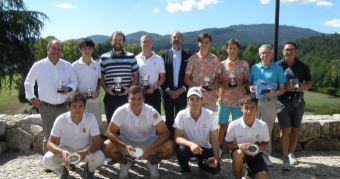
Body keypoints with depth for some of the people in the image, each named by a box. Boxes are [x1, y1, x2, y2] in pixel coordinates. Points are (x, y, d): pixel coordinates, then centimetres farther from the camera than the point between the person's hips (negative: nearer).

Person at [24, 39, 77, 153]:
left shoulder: (67, 65, 3)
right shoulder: (38, 65, -1)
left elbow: (74, 82, 7)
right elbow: (28, 83, 10)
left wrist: (69, 88, -14)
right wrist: (31, 98, 3)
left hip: (64, 106, 1)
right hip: (46, 107, -1)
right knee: (48, 136, 10)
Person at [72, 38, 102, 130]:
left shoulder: (97, 65, 6)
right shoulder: (75, 65, -1)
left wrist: (97, 91, -5)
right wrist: (79, 93, -15)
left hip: (94, 99, 3)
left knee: (97, 122, 10)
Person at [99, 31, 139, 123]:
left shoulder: (131, 57, 6)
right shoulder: (104, 58, 6)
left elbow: (135, 76, 8)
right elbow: (101, 77, 9)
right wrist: (106, 89, -7)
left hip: (127, 96, 0)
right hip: (110, 97, 0)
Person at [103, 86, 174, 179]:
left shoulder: (151, 112, -22)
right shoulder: (121, 111, -22)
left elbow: (164, 133, -20)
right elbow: (110, 132, -17)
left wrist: (149, 148, -33)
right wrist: (125, 146, -32)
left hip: (149, 143, 0)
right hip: (127, 143, 0)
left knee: (169, 146, -26)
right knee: (107, 146, -27)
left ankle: (152, 163, 8)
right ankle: (124, 163, 7)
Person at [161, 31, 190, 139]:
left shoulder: (188, 57, 5)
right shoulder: (165, 55, 5)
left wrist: (182, 90, -9)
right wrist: (168, 90, -9)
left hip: (182, 93, 0)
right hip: (168, 93, 0)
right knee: (169, 119, 5)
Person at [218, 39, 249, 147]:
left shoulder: (244, 64, 4)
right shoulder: (222, 64, 7)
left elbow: (247, 81, 6)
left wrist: (241, 83, -14)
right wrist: (224, 84, -11)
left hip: (239, 99, -1)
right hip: (224, 98, 1)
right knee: (222, 124, 4)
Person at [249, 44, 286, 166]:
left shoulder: (277, 69, 1)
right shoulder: (254, 68, 8)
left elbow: (282, 88, 1)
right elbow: (249, 83, 16)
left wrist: (275, 93, -18)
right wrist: (250, 88, -7)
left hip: (270, 102, -2)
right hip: (254, 101, 2)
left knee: (267, 129, 4)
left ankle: (265, 155, 17)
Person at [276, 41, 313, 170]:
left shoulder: (302, 66, 5)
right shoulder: (277, 66, -4)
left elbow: (310, 82, 12)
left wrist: (304, 87, -10)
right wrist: (284, 87, -19)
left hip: (298, 101, 4)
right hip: (283, 101, -4)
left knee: (295, 129, 12)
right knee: (285, 130, -7)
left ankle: (291, 153, 30)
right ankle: (285, 158, 4)